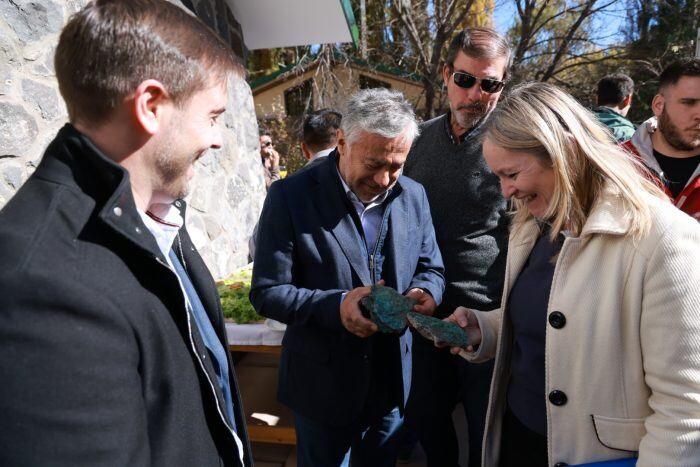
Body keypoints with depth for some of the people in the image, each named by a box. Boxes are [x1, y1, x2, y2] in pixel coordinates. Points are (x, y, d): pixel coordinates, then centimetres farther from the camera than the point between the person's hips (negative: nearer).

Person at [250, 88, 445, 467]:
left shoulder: (413, 196, -2)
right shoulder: (292, 196, -16)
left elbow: (430, 269, 7)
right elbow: (267, 292, -15)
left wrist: (425, 291, -16)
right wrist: (334, 307, -31)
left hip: (392, 383, 4)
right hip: (323, 386, -3)